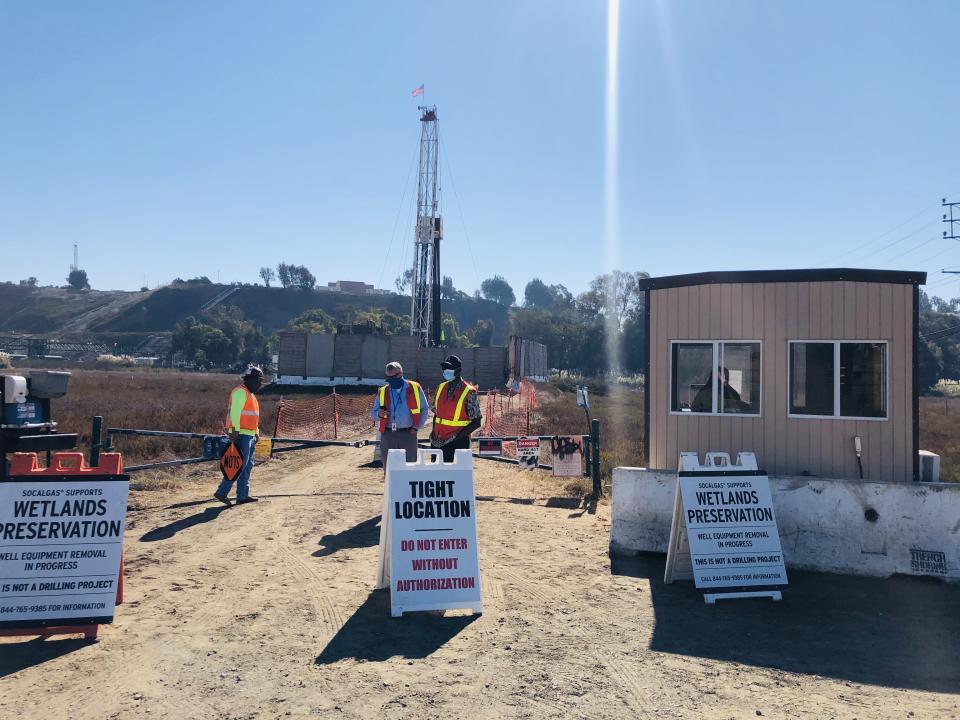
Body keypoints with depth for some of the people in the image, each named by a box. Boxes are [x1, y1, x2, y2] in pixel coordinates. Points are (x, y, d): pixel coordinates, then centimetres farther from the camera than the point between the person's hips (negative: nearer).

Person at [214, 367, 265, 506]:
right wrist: (235, 430, -25)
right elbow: (235, 412, -20)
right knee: (240, 465, -11)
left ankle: (243, 496, 15)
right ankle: (222, 492, -7)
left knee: (247, 466, 11)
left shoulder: (250, 394, 22)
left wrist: (256, 432, 23)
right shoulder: (240, 392, -11)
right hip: (241, 434, -11)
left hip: (249, 435, 11)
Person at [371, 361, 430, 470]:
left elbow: (425, 409, 10)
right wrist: (379, 414, -13)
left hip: (408, 434, -2)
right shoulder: (382, 392, 7)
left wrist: (416, 427, 0)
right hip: (387, 436, 2)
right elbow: (374, 413, 11)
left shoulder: (415, 388, 2)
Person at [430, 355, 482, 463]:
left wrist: (459, 435, -18)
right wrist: (434, 432, 4)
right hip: (438, 442, 6)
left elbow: (476, 422, -9)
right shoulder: (441, 388, 8)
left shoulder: (469, 392, -10)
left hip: (458, 443, -6)